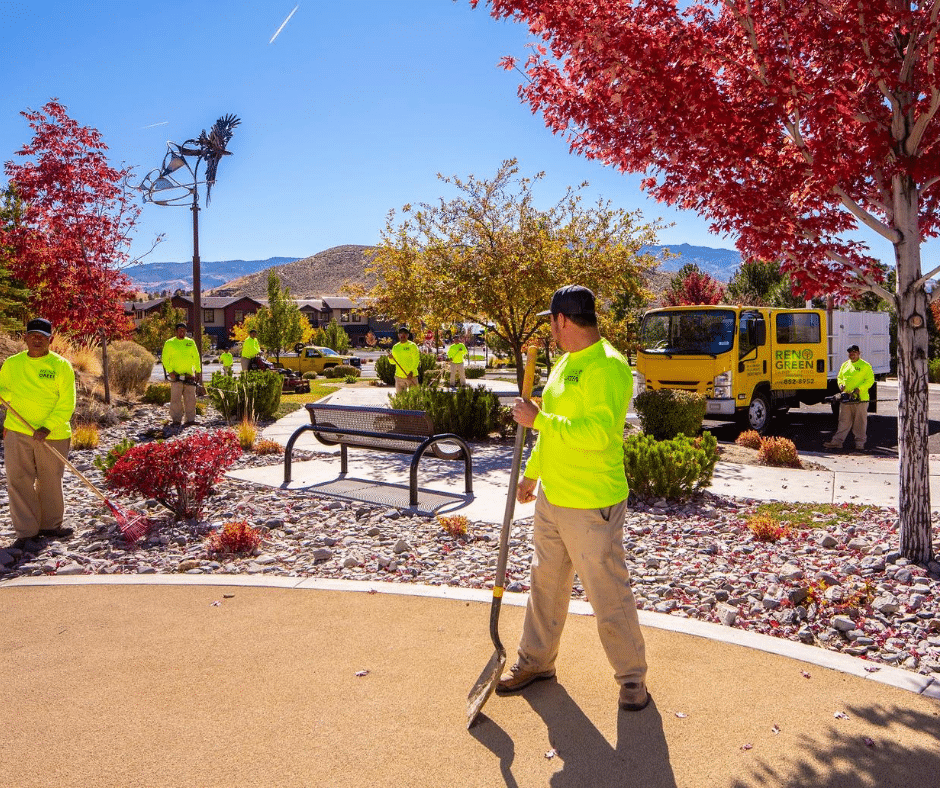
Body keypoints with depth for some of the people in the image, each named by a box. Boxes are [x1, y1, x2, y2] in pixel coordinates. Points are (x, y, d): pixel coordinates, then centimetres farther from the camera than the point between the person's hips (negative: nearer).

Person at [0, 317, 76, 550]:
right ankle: (25, 533, 7)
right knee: (19, 481, -1)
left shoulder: (61, 366, -3)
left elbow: (67, 403, -8)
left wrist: (47, 427, -18)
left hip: (53, 436, -2)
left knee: (50, 482, 11)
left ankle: (50, 525, 28)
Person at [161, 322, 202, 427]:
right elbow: (165, 359, 2)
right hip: (176, 376, -3)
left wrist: (198, 372, 8)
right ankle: (176, 420, 1)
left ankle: (190, 419, 9)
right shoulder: (169, 343, 4)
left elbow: (196, 358, 16)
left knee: (190, 399, 3)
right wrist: (170, 371, -10)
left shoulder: (191, 343, 13)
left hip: (189, 375, 3)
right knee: (176, 399, -4)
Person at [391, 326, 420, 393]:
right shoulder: (395, 347, 12)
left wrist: (411, 372, -18)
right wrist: (391, 358, -4)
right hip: (399, 377, 4)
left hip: (411, 376, -4)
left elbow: (416, 360, -8)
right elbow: (393, 362, 19)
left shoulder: (412, 346, -2)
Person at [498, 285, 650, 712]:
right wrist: (531, 473, 25)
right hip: (551, 500, 9)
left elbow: (596, 432, -29)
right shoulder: (565, 363, 12)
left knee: (609, 594, 4)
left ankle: (632, 677, 23)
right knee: (545, 584, 19)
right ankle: (536, 661, 36)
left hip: (592, 505, -9)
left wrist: (537, 419, -23)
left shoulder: (607, 366, -18)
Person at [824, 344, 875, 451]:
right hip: (845, 398, 5)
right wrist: (840, 384, 2)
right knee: (844, 421, 7)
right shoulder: (845, 365, 16)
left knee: (860, 422, 2)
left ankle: (860, 443, 9)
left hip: (860, 399, -5)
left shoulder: (865, 366, -1)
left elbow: (870, 380, -6)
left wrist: (859, 389, -18)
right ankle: (837, 441, 8)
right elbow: (839, 377, 23)